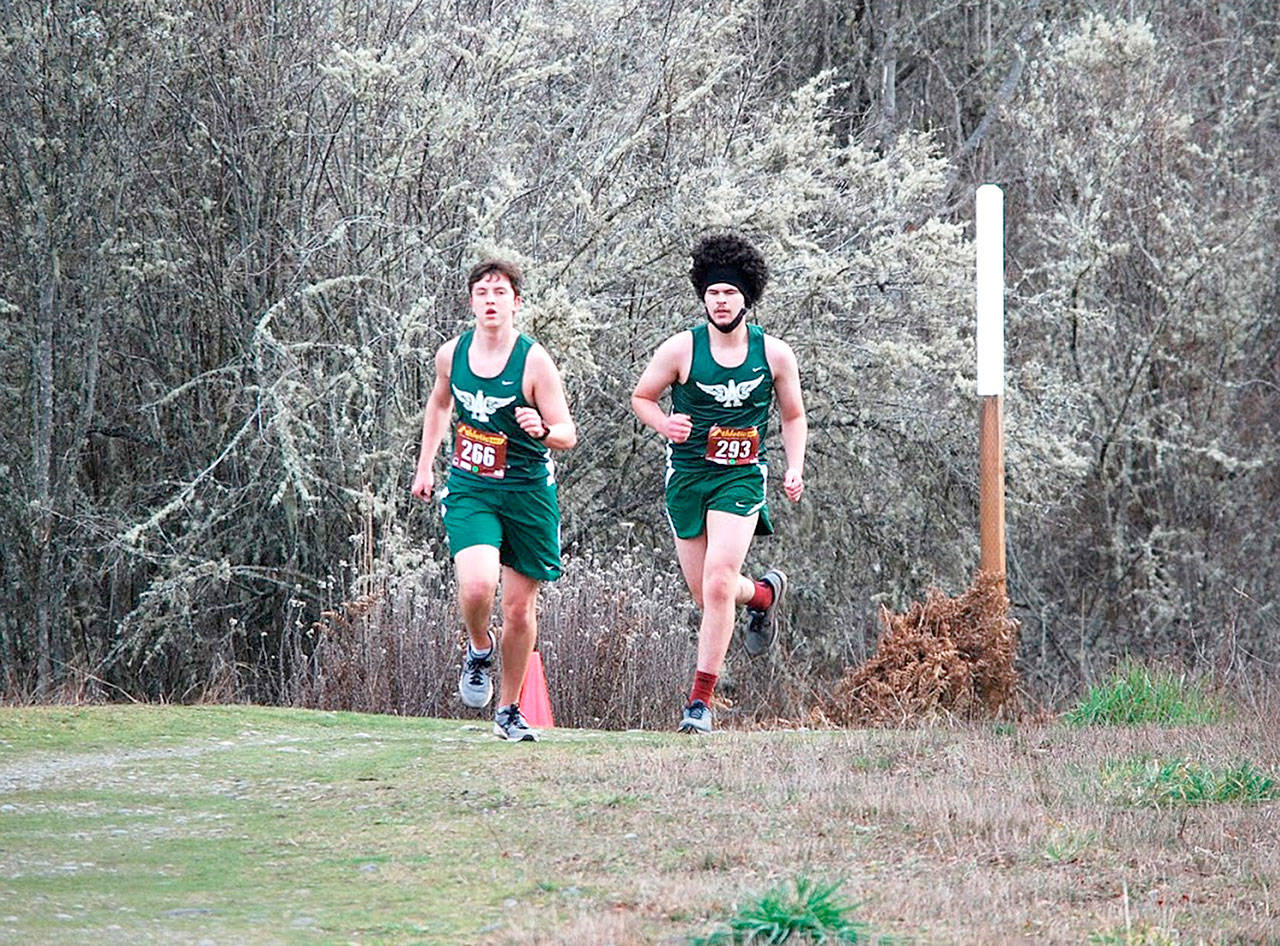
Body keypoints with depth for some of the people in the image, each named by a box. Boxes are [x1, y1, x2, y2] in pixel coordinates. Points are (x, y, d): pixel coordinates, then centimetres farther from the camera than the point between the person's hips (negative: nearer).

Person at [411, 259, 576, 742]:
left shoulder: (534, 362, -12)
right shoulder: (451, 354, -1)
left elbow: (568, 435, -11)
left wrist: (541, 431, -33)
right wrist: (425, 465, 19)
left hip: (527, 491, -1)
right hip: (469, 489, 1)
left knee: (520, 609, 5)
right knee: (477, 584, -24)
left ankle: (509, 711, 23)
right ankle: (478, 649, 10)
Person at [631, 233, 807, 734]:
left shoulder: (774, 354, 0)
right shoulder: (681, 349, -4)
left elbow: (793, 416, 14)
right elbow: (641, 396, 9)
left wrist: (794, 469, 0)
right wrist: (664, 424, -12)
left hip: (742, 477, -1)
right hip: (687, 477, 1)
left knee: (718, 583, -19)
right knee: (707, 596, 6)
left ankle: (701, 700, -14)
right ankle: (764, 593, 43)